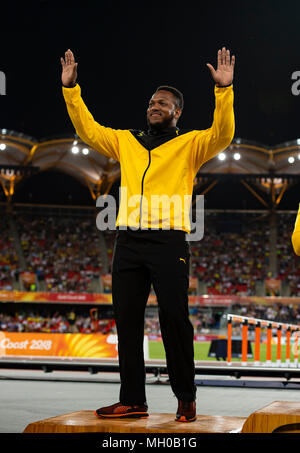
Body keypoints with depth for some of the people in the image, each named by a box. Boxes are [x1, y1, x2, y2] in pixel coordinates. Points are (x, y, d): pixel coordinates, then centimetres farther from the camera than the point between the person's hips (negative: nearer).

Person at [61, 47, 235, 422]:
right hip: (128, 242, 5)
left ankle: (186, 398, 5)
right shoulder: (126, 141, 21)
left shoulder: (190, 144, 8)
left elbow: (222, 135, -9)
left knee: (174, 319, -7)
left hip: (169, 242, -5)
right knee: (126, 320, 3)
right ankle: (132, 400, 8)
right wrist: (71, 89, 9)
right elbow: (88, 129, 18)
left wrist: (224, 90, -21)